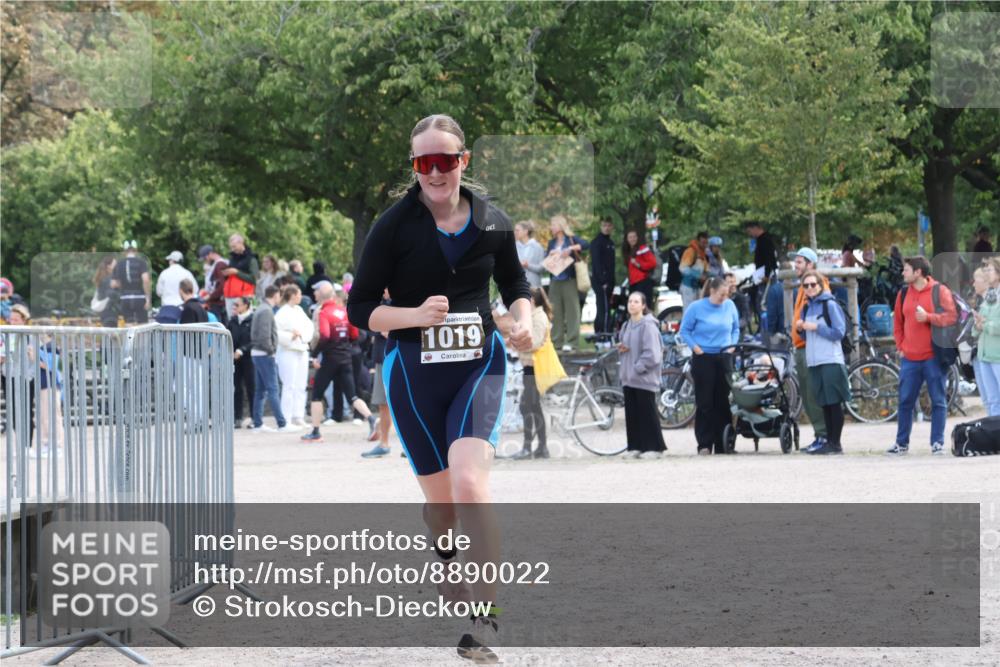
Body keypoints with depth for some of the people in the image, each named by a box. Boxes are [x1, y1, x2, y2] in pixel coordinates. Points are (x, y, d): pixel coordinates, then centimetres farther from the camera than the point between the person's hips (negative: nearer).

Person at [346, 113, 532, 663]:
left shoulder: (492, 223, 1)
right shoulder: (394, 226, -7)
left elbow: (514, 281, 20)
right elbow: (360, 309, -5)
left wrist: (523, 319, -1)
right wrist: (415, 315, -22)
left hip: (479, 367, 0)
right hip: (413, 374, 0)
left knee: (469, 483, -23)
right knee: (441, 498, 12)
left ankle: (486, 615, -22)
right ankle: (443, 552, 51)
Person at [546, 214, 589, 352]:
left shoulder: (571, 239, 0)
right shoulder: (552, 243, 15)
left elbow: (586, 245, -15)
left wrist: (571, 248, -25)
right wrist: (550, 255, -6)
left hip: (569, 280, -5)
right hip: (555, 281, 5)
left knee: (572, 311, -6)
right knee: (555, 312, 3)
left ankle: (571, 341, -8)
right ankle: (557, 341, 8)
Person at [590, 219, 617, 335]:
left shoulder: (611, 242, 17)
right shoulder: (597, 242, -9)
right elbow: (596, 262, -16)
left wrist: (612, 283, 14)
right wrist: (603, 281, -21)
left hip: (608, 281, 9)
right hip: (600, 281, -9)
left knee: (601, 311, 13)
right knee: (605, 310, -15)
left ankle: (598, 334, 18)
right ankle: (605, 334, -18)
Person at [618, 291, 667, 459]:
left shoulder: (648, 325, -13)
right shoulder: (627, 325, 13)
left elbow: (652, 353, -17)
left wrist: (638, 368, -18)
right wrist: (621, 349, 5)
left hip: (644, 377, -8)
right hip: (628, 376, 8)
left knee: (647, 412, -4)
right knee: (632, 413, 8)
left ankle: (654, 447, 1)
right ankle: (635, 447, 13)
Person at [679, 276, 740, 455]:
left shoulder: (729, 306, 3)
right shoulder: (696, 308, -5)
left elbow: (736, 329, 17)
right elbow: (684, 331, 1)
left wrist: (732, 346, 3)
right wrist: (696, 348, -9)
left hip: (724, 358, 3)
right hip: (703, 358, -3)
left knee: (723, 402, 3)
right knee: (704, 403, -5)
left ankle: (722, 445, 9)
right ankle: (704, 445, -2)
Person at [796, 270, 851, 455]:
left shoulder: (830, 305, -5)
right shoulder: (807, 307, 16)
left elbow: (839, 332, -10)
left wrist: (816, 327, -13)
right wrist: (800, 329, 2)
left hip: (831, 361, -7)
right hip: (813, 362, 7)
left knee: (834, 403, -5)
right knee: (825, 404, 9)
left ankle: (835, 443, -4)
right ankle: (828, 440, 12)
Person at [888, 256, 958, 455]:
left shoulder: (939, 291, -4)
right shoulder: (904, 293, 11)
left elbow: (951, 317, -10)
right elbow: (897, 322, 18)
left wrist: (928, 317, -20)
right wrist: (900, 346, 10)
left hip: (933, 357, -4)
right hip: (909, 358, 4)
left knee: (938, 401, 0)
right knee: (905, 401, 6)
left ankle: (937, 442, 5)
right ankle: (901, 443, 12)